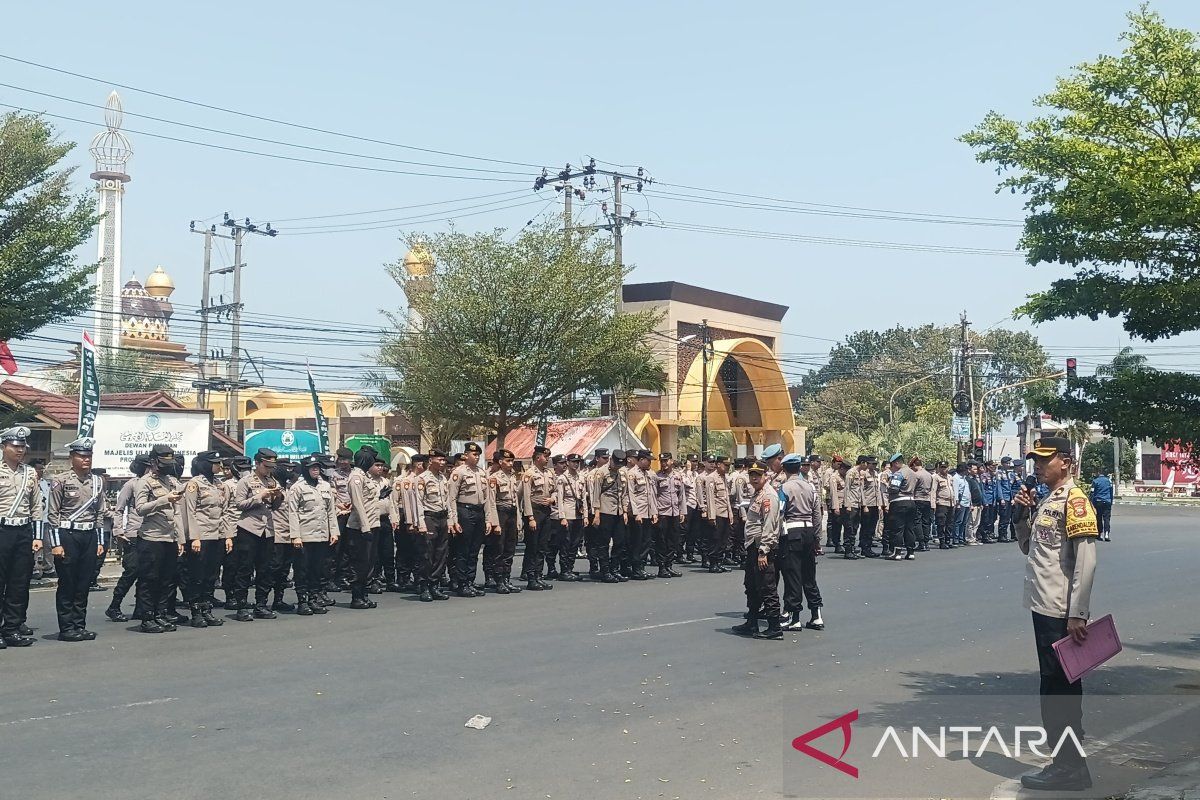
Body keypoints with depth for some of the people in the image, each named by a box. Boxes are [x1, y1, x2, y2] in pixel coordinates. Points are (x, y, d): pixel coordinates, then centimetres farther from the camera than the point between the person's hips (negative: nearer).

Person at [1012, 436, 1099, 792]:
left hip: (1061, 613, -9)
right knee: (1055, 687, 14)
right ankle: (1068, 763, 23)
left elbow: (1086, 560, -18)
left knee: (1060, 687, -3)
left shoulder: (1074, 499, -13)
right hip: (1043, 608, 9)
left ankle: (1070, 769, 6)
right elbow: (1027, 547, 23)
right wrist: (1024, 513, 7)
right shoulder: (1044, 501, 14)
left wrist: (1077, 615, -21)